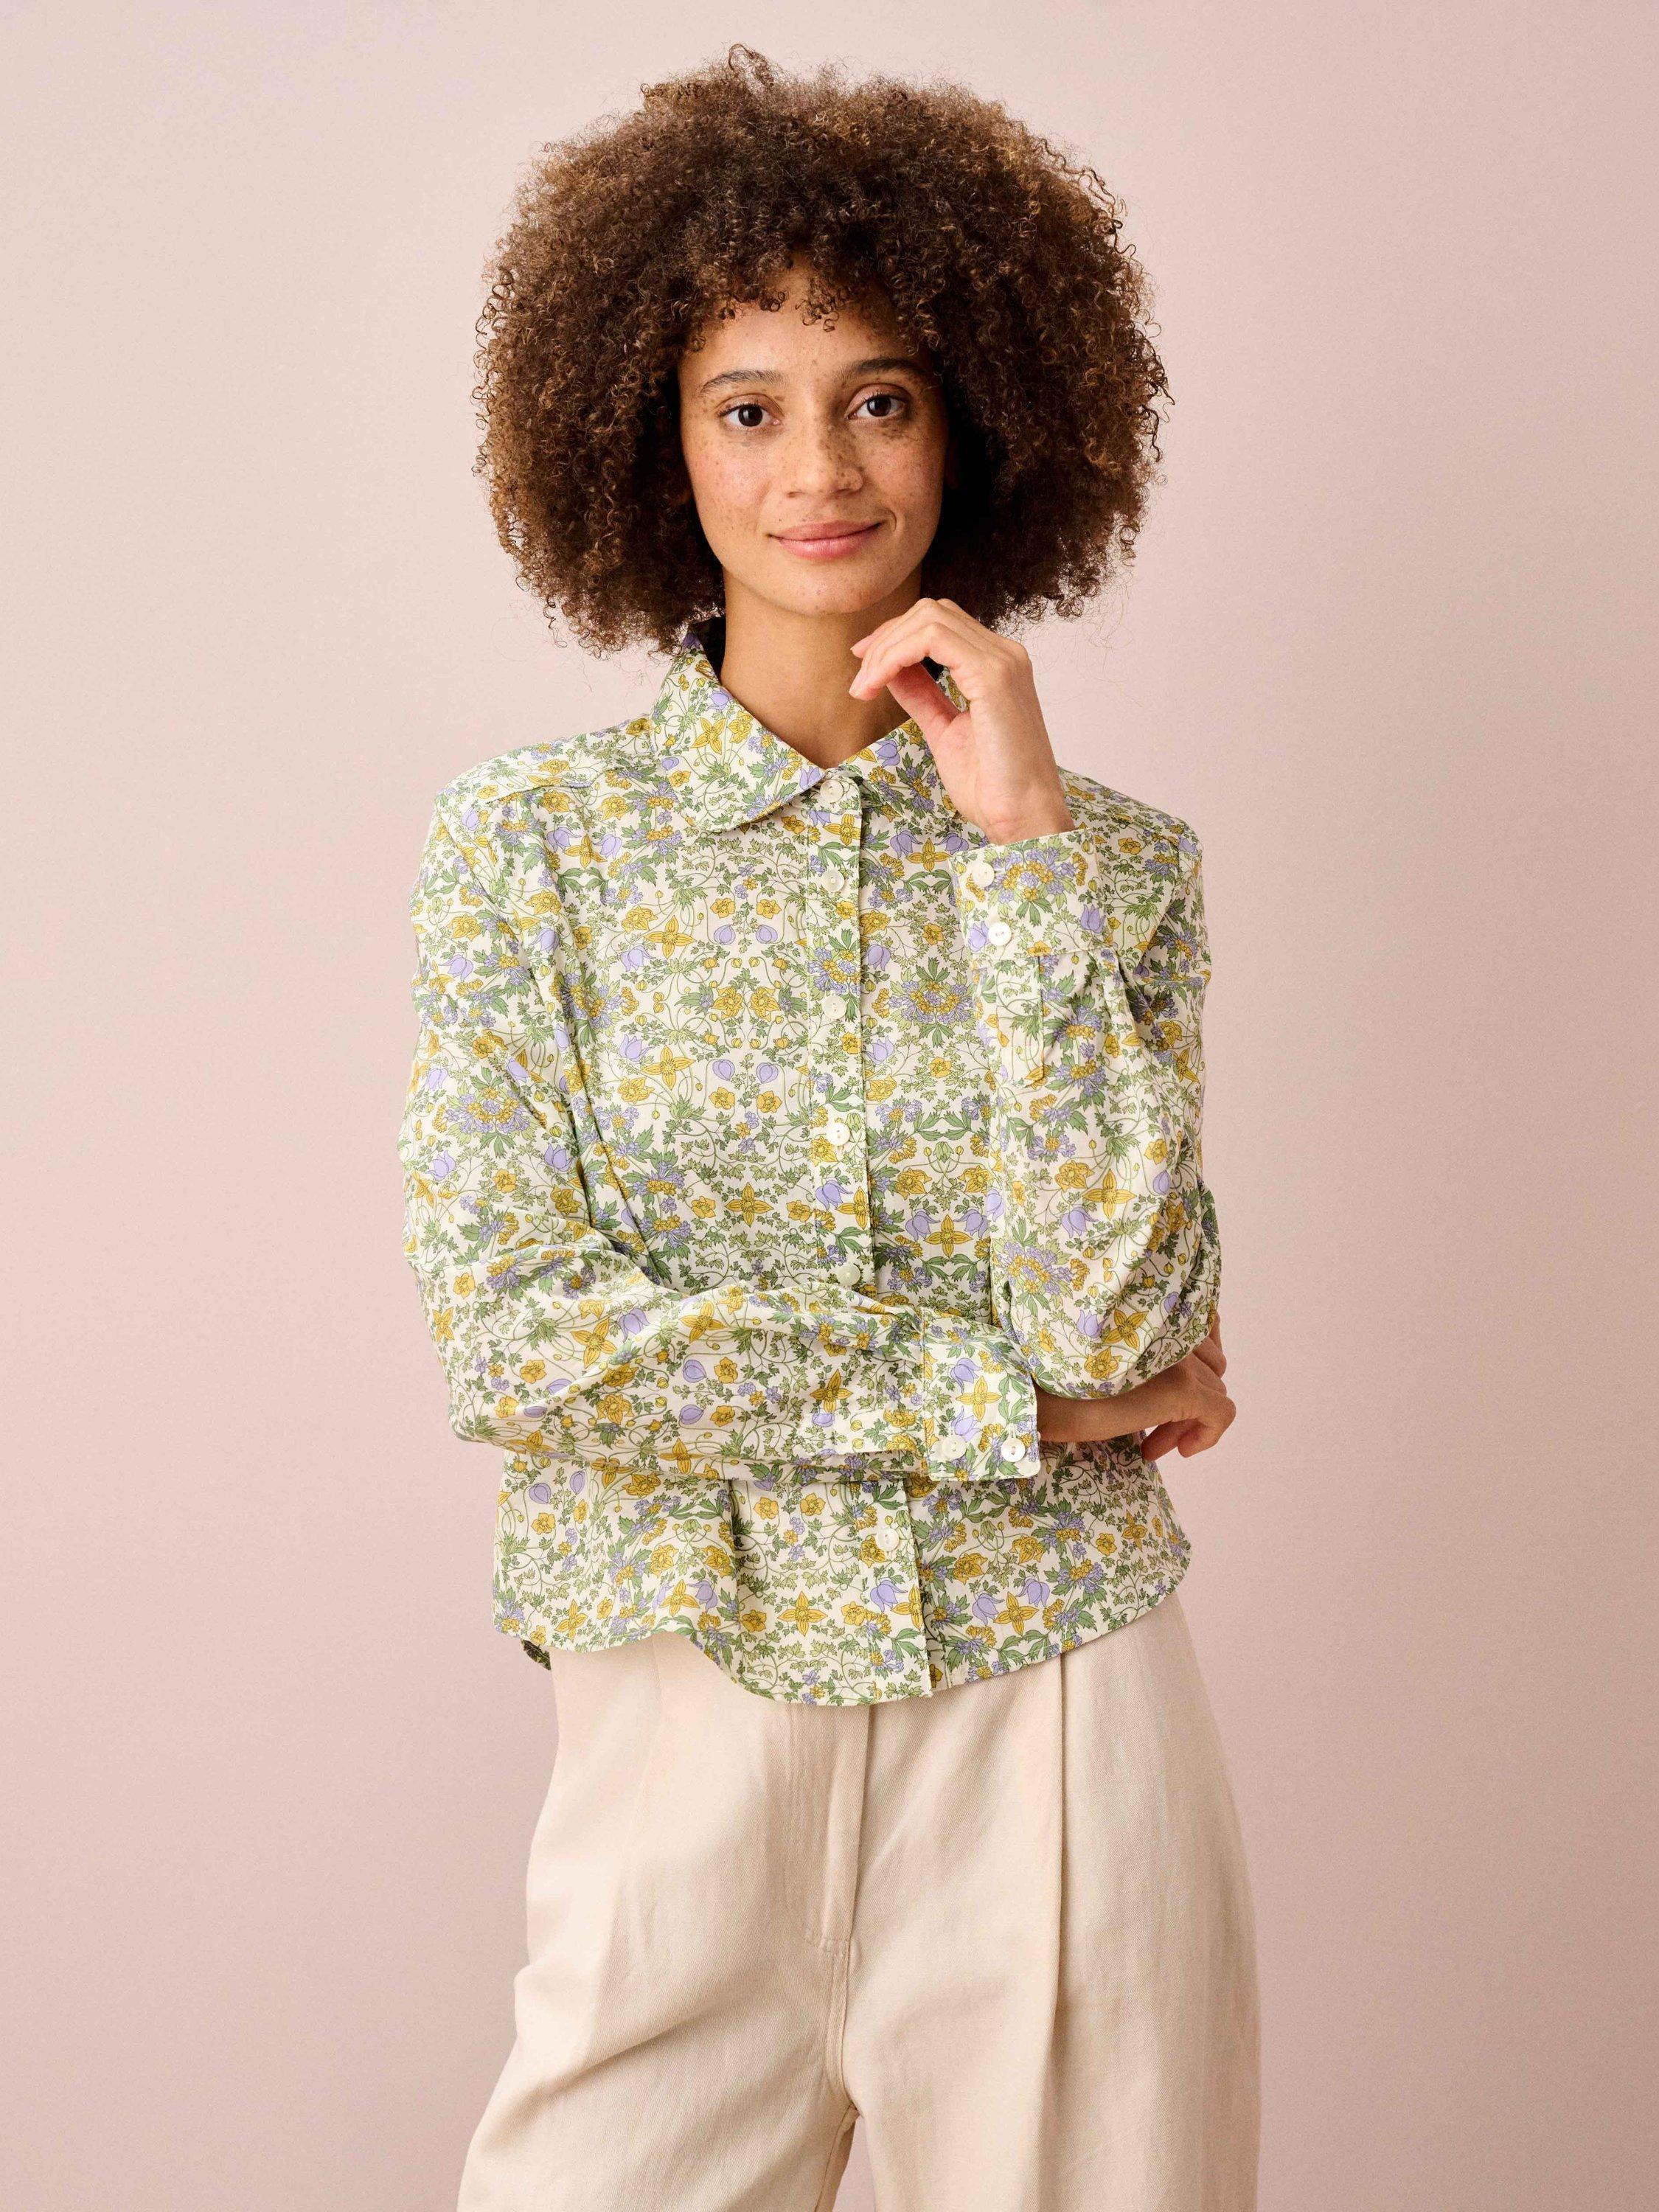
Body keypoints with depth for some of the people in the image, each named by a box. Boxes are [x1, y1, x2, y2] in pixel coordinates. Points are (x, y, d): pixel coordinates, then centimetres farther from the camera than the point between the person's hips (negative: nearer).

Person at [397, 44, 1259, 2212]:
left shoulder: (1117, 858, 1)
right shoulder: (535, 838, -2)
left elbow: (1115, 1324, -12)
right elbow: (515, 1335, -11)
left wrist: (1025, 840, -14)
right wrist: (1010, 1395, -10)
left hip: (1065, 1735, 1)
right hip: (695, 1727, -1)